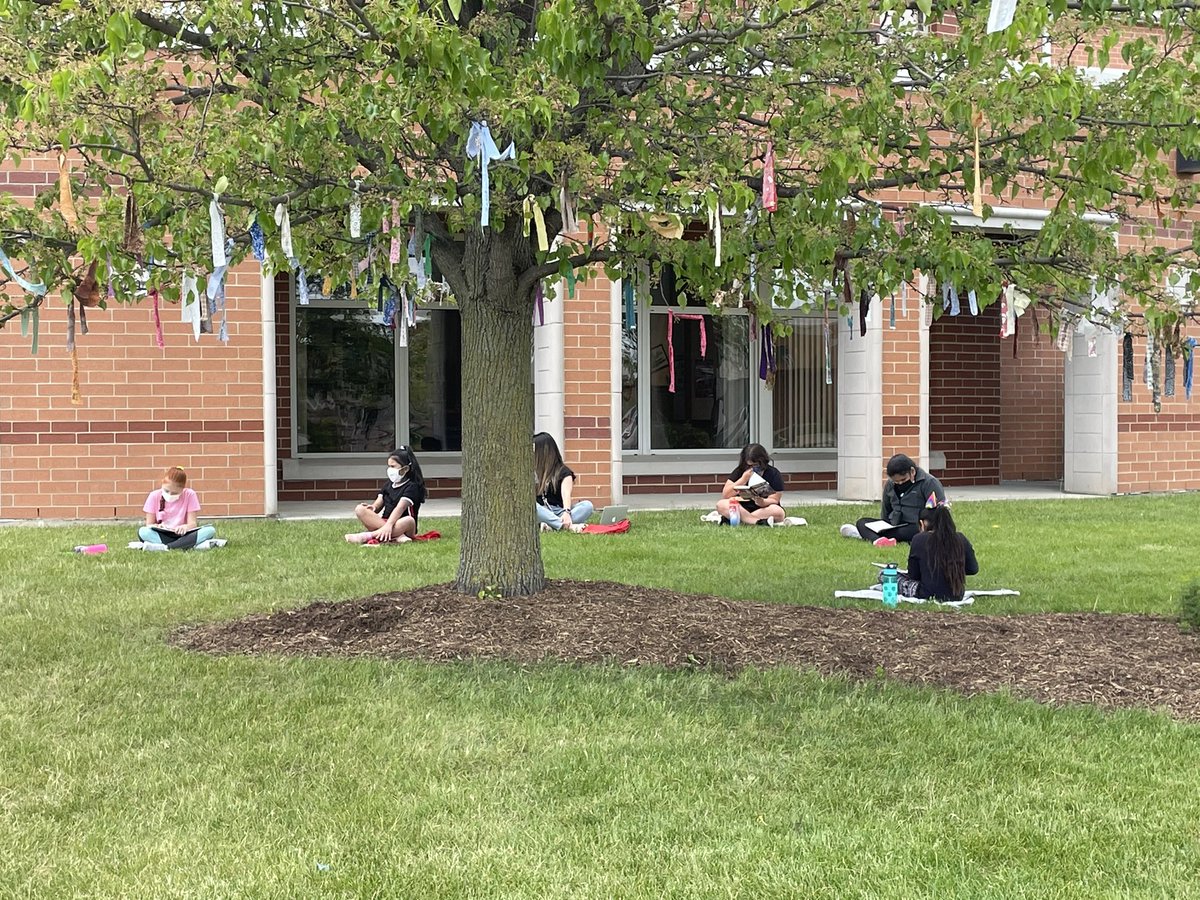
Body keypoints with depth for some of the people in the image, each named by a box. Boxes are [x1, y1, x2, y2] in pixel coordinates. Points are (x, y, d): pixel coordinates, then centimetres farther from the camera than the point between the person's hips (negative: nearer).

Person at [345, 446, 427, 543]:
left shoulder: (411, 487, -7)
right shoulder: (388, 484, 16)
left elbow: (400, 508, -23)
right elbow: (378, 503, 10)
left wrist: (389, 525, -38)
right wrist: (373, 508, -16)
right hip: (384, 522, 6)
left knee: (409, 521, -40)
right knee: (359, 509, -16)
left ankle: (367, 536, -46)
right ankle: (396, 536, -36)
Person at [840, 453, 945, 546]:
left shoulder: (929, 482, -5)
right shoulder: (890, 484, 12)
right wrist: (884, 528, 13)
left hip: (916, 528, -5)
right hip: (894, 526, 5)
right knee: (861, 522, -13)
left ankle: (867, 534, -37)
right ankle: (877, 539, -46)